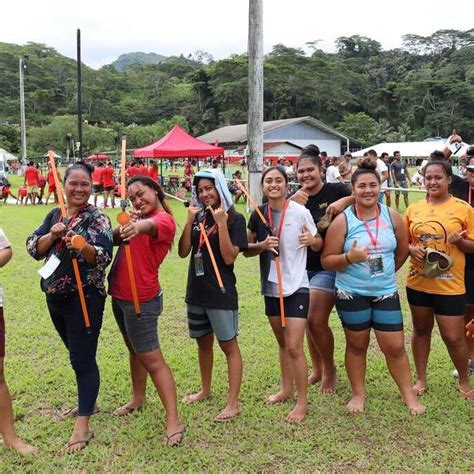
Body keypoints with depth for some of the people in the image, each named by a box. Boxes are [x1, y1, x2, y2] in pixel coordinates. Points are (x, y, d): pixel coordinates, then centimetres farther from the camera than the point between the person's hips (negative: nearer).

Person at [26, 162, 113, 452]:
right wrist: (52, 235, -18)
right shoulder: (54, 215, 8)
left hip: (85, 297, -6)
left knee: (83, 358, -2)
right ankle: (88, 402, 39)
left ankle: (83, 425, 6)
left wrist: (83, 246, -41)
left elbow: (104, 257, -22)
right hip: (55, 296, 6)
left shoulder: (98, 219, -10)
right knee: (77, 353, 20)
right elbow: (33, 248, 1)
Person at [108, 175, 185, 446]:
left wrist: (139, 227, -63)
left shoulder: (164, 219, -15)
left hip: (141, 300, -9)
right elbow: (114, 239, -2)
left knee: (152, 360, -7)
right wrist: (124, 226, -23)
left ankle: (174, 422, -1)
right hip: (120, 295, 9)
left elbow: (150, 226, -41)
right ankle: (138, 398, 41)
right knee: (135, 351, 23)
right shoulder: (140, 217, 10)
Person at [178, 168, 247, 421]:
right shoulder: (199, 215, 5)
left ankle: (233, 402, 10)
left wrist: (222, 223, -23)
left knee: (229, 345, 2)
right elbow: (183, 252, 0)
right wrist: (189, 221, -10)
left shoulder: (234, 218, -9)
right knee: (203, 342, 19)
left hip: (221, 291, -6)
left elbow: (229, 258, -17)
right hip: (196, 289, 6)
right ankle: (205, 390, 37)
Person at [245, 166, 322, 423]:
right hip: (271, 287, 5)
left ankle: (302, 401, 10)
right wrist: (262, 245, -15)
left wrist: (311, 240, -23)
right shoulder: (258, 214, -1)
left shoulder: (300, 212, -11)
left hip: (296, 287, -5)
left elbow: (319, 245, -1)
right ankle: (287, 388, 37)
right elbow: (246, 249, 5)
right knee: (282, 343, 19)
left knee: (294, 347, -6)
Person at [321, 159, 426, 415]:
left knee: (395, 347, 5)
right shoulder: (342, 220, -9)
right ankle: (358, 394, 29)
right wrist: (349, 257, -24)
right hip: (352, 294, -2)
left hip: (386, 293, 2)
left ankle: (408, 395, 24)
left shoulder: (392, 217, -1)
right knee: (357, 345, 11)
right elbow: (326, 260, -9)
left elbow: (402, 251, 14)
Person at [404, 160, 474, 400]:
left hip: (449, 285, -3)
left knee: (453, 337, 1)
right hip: (418, 283, 3)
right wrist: (412, 249, -10)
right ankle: (421, 380, 31)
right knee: (421, 330, 15)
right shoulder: (413, 209, 3)